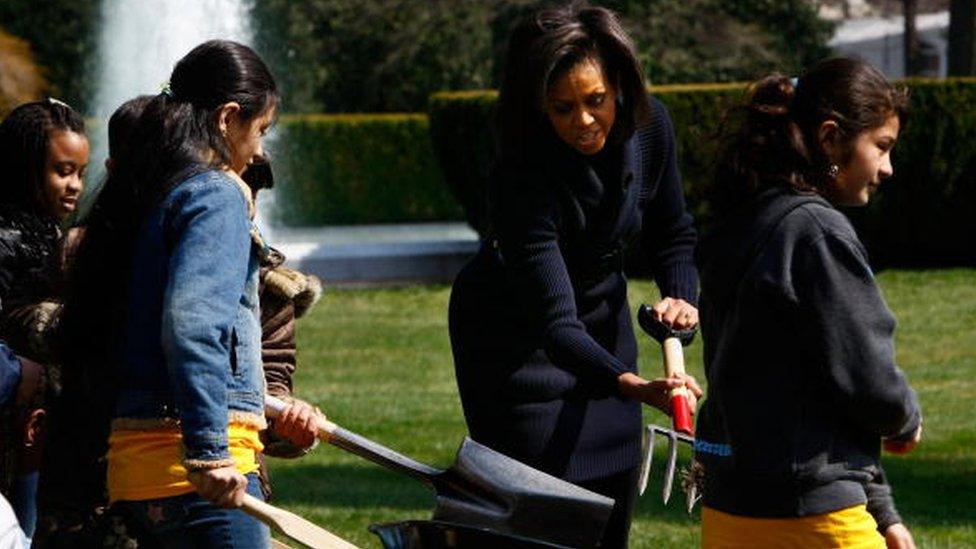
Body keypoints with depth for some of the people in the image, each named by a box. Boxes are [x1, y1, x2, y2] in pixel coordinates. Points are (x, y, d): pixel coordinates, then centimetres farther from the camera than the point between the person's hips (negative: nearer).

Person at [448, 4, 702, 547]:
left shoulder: (650, 126, -18)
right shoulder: (521, 177, -35)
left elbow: (673, 234, 1)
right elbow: (555, 320, -39)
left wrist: (681, 297, -19)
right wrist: (632, 384, -54)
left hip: (603, 317, 6)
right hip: (514, 336, -6)